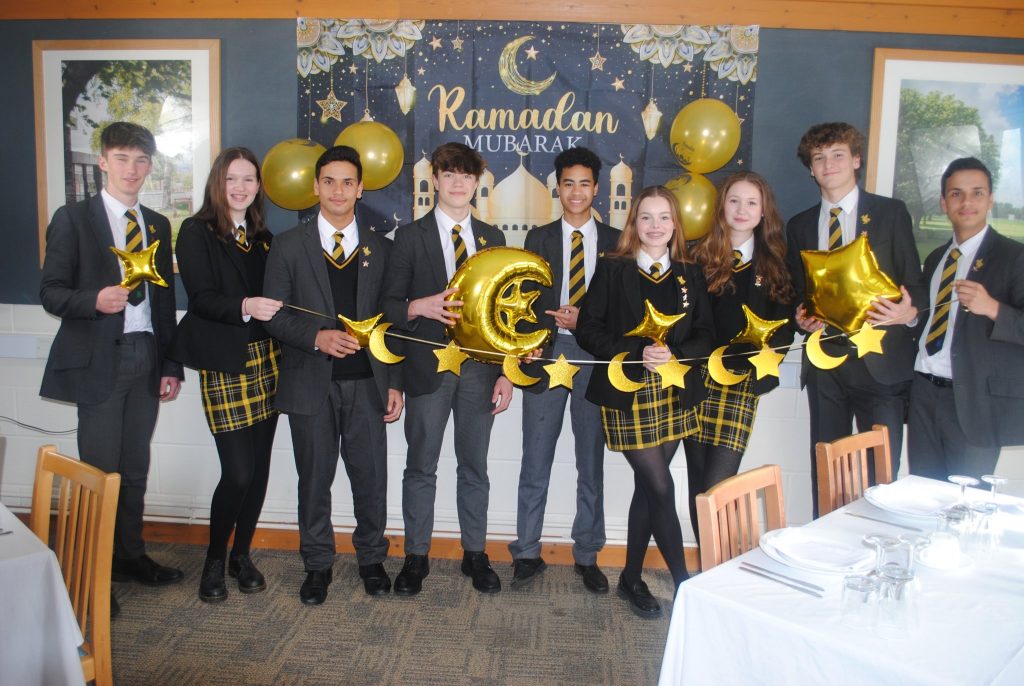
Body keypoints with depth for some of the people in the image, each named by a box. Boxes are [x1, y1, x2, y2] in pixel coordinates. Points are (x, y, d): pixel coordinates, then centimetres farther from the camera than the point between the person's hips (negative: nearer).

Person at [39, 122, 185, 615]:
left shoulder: (158, 226, 14)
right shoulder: (73, 219, 0)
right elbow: (50, 292, -4)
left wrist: (171, 365, 10)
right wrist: (95, 300, -25)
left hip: (146, 357, 5)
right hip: (99, 358, -4)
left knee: (135, 468, 12)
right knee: (101, 469, -1)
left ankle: (130, 557, 27)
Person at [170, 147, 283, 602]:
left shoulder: (263, 237, 15)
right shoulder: (196, 233, -1)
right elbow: (200, 298, -13)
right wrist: (244, 307, -29)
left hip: (266, 360, 5)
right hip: (224, 364, -5)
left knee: (259, 466, 8)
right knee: (238, 472, -8)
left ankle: (242, 555, 25)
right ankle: (214, 561, 14)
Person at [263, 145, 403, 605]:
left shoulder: (380, 249, 9)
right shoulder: (289, 245, 4)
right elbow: (274, 313, 1)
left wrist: (394, 383, 3)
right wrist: (317, 337, -17)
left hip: (366, 382, 1)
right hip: (310, 383, -1)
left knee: (371, 476, 6)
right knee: (314, 477, 8)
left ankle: (371, 558, 26)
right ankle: (318, 564, 25)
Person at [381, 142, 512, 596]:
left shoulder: (492, 239, 11)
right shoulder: (410, 236, 3)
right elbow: (390, 304, 0)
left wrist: (506, 372, 4)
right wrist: (420, 307, -22)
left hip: (480, 367, 2)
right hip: (429, 366, -2)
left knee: (474, 467, 11)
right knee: (421, 468, 7)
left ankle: (475, 554, 24)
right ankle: (416, 557, 21)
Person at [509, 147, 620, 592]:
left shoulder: (614, 242, 7)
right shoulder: (539, 238, 10)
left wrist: (586, 319, -14)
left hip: (595, 355, 0)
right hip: (547, 354, 0)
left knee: (591, 463, 7)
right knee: (535, 462, 3)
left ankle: (587, 557, 20)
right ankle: (527, 554, 16)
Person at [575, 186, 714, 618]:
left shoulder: (690, 274, 9)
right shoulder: (612, 270, -1)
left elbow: (705, 335, 6)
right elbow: (588, 330, -6)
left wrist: (674, 352, -14)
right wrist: (637, 353, -17)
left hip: (675, 396, 4)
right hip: (628, 395, -3)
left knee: (647, 487, 10)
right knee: (661, 488, -6)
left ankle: (632, 579, 25)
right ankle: (684, 583, 7)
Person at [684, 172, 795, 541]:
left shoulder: (774, 264, 8)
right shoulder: (701, 256, 6)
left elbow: (784, 324, 6)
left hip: (743, 384, -1)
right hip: (699, 379, 1)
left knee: (717, 487, -8)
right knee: (698, 486, 6)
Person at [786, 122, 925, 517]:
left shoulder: (891, 213, 4)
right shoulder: (799, 226, 13)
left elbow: (913, 282, 2)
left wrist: (910, 312, -19)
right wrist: (802, 319, -5)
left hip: (880, 361, -3)